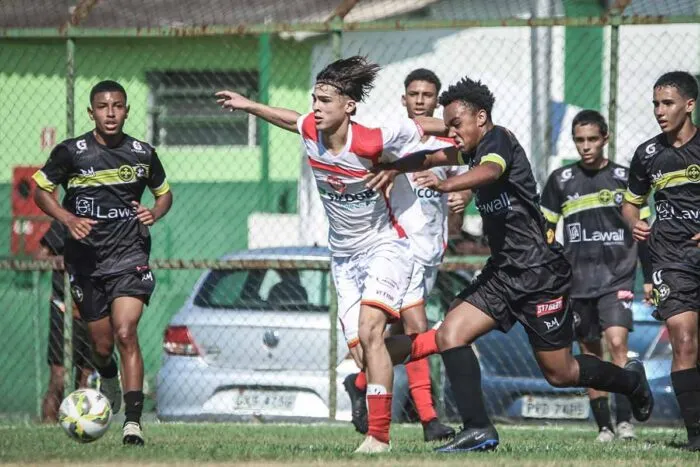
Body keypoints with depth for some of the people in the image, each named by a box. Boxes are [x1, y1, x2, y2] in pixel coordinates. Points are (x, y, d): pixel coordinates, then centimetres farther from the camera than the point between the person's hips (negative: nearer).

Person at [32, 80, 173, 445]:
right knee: (102, 345, 9)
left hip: (129, 255, -1)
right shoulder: (70, 152, -3)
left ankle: (133, 421, -22)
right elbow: (41, 191, 5)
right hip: (86, 260, 1)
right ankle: (108, 378, 47)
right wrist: (69, 219, -13)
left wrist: (154, 213, -5)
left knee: (125, 333, -20)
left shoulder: (142, 154, 2)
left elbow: (164, 193, 18)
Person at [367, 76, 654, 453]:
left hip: (540, 273, -9)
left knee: (559, 372, 1)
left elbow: (490, 172, -36)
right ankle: (478, 429, -12)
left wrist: (446, 185, -55)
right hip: (502, 272, 9)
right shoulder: (476, 149, 10)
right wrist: (395, 167, -6)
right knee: (449, 334, -10)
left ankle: (630, 380, 28)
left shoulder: (498, 140, -15)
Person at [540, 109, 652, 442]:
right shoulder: (561, 181, 6)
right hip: (577, 283, 2)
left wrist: (649, 278, 7)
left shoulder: (624, 178, 4)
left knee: (617, 340, -19)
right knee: (590, 354, 4)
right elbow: (544, 232, 13)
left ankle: (624, 420, -17)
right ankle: (603, 426, 9)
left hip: (617, 278, -2)